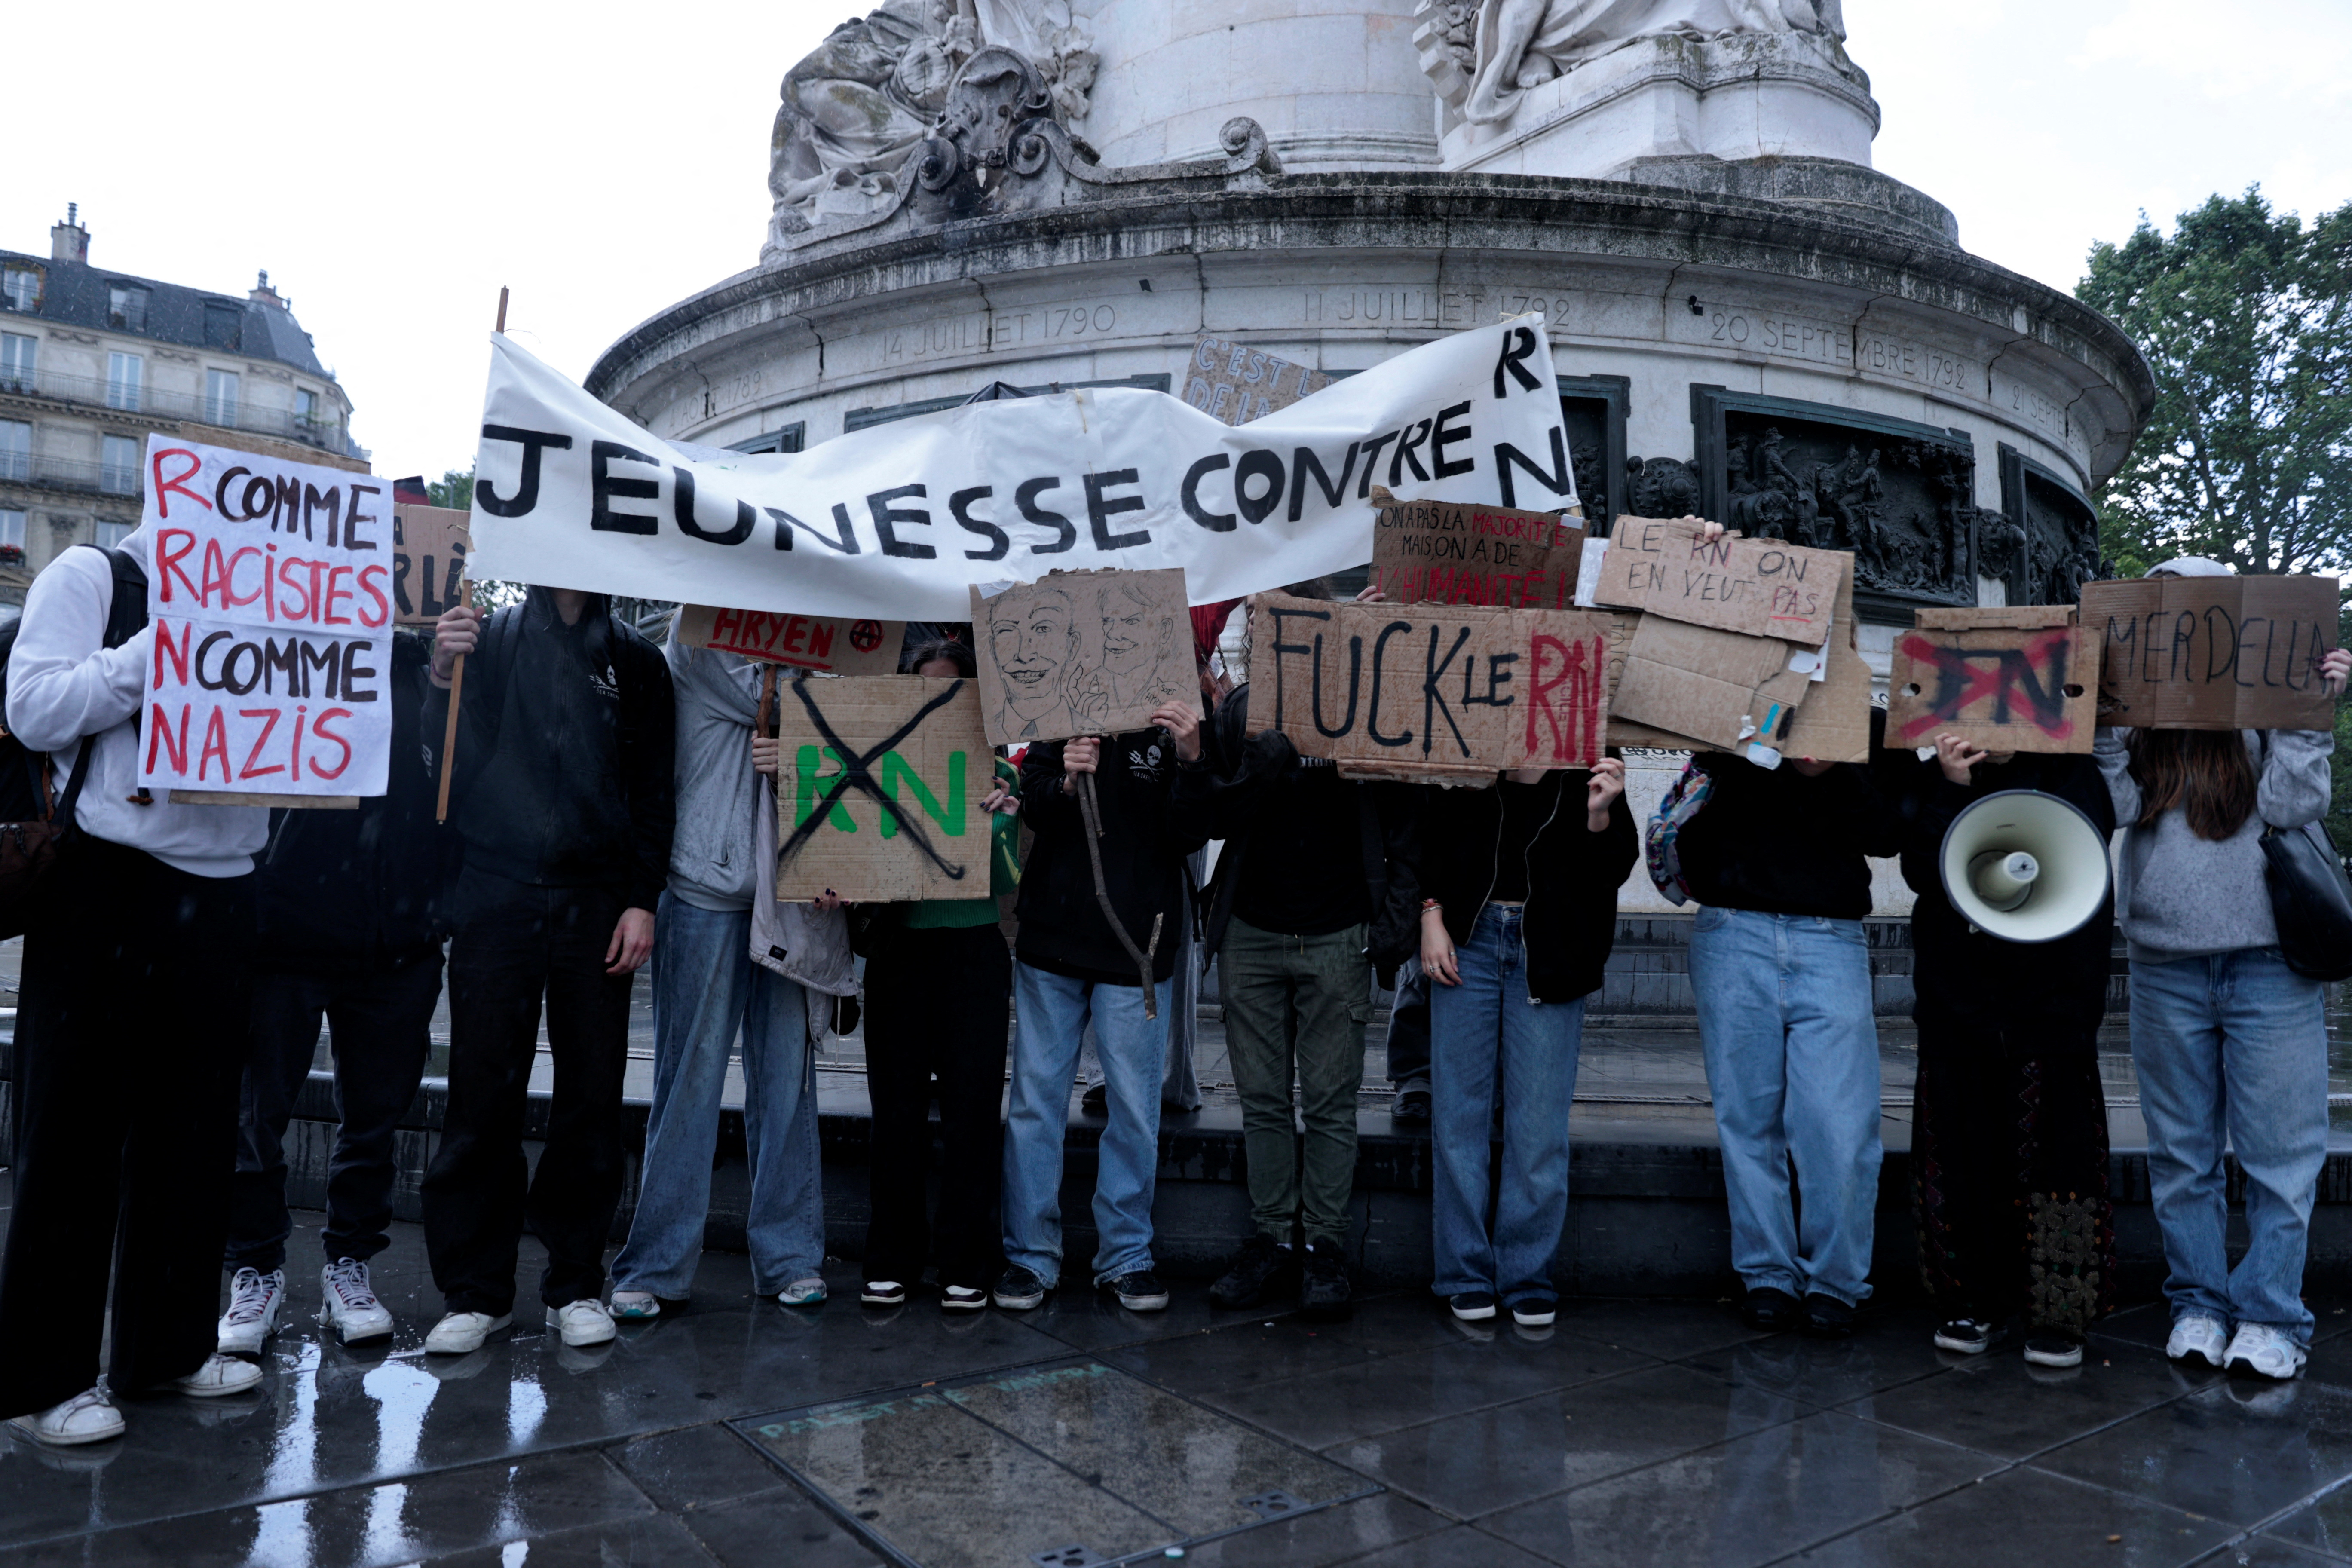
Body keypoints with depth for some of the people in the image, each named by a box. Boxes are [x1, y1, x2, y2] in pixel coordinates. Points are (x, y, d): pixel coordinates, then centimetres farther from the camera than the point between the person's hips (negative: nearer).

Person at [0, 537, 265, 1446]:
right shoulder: (92, 578, 0)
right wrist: (166, 642, -14)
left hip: (219, 896, 5)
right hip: (107, 889, -5)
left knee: (194, 1131, 11)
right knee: (75, 1134, 3)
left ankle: (167, 1345, 25)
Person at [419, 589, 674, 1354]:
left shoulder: (635, 659, 11)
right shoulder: (487, 638, 8)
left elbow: (652, 789, 6)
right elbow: (444, 762, 4)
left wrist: (642, 900, -2)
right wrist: (443, 681, -14)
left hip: (596, 905, 1)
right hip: (495, 894, -1)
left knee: (592, 1097, 4)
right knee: (483, 1097, 1)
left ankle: (576, 1283, 16)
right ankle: (476, 1290, 14)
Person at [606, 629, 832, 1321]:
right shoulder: (697, 637, 3)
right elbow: (766, 703, -12)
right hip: (707, 894, -4)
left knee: (788, 1076, 5)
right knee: (690, 1080, 0)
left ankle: (790, 1256, 14)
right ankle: (657, 1265, 11)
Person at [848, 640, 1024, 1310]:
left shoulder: (996, 775, 3)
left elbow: (1007, 880, -2)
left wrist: (992, 823, -20)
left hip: (972, 952, -1)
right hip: (897, 950, 1)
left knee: (971, 1109, 1)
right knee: (897, 1109, 5)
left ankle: (966, 1264, 12)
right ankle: (892, 1259, 18)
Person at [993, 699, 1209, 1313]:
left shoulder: (1179, 725, -1)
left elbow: (1191, 836, -6)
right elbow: (1031, 805, 2)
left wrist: (1189, 762, -23)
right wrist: (1066, 783, -20)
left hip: (1137, 947, -1)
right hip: (1051, 940, 2)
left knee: (1135, 1110, 5)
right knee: (1035, 1102, 6)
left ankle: (1126, 1256, 20)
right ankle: (1031, 1255, 19)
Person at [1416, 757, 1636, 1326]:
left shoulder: (1592, 760, 0)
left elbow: (1613, 871, -1)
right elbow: (1429, 831, 9)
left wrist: (1600, 814, -19)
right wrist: (1431, 914, 0)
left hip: (1549, 952, 0)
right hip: (1468, 937, 0)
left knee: (1540, 1122, 1)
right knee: (1459, 1112, 3)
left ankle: (1528, 1276, 16)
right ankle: (1466, 1275, 16)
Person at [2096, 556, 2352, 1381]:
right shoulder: (2133, 718, 10)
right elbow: (2117, 805, -5)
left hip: (2269, 964, -2)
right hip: (2165, 966, 2)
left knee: (2278, 1151, 1)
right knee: (2183, 1153, 9)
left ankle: (2270, 1316, 12)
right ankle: (2198, 1304, 19)